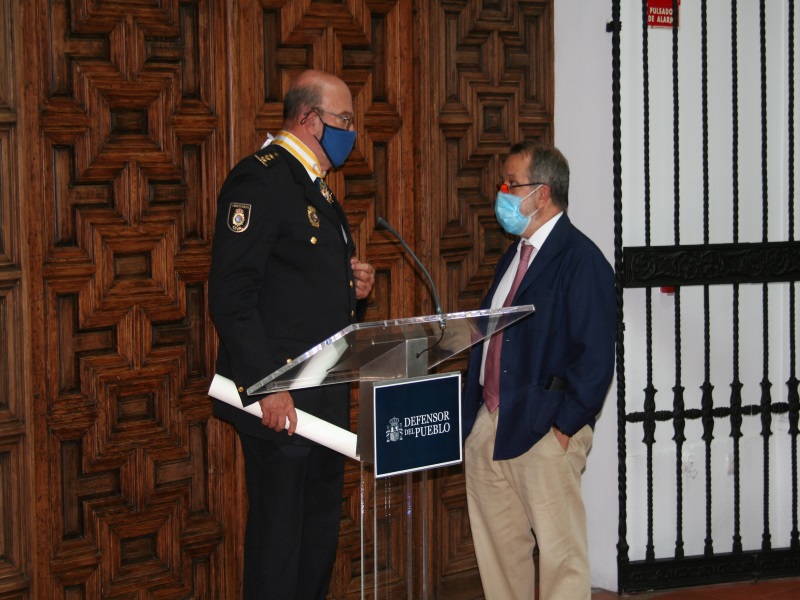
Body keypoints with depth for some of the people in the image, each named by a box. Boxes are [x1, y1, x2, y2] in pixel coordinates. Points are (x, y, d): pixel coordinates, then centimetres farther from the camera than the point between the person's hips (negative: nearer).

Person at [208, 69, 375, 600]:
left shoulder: (319, 192, 19)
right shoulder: (260, 179, -12)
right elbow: (232, 295, -19)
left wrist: (356, 289, 7)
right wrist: (265, 388, -24)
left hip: (326, 398, 10)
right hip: (281, 402, -10)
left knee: (320, 541, 15)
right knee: (279, 545, -3)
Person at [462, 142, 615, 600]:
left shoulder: (580, 259, -11)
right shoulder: (515, 255, 18)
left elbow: (596, 357, -16)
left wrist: (564, 426, -17)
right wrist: (474, 412, 12)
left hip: (544, 430, -9)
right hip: (489, 425, 9)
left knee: (560, 554, -4)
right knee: (498, 549, 14)